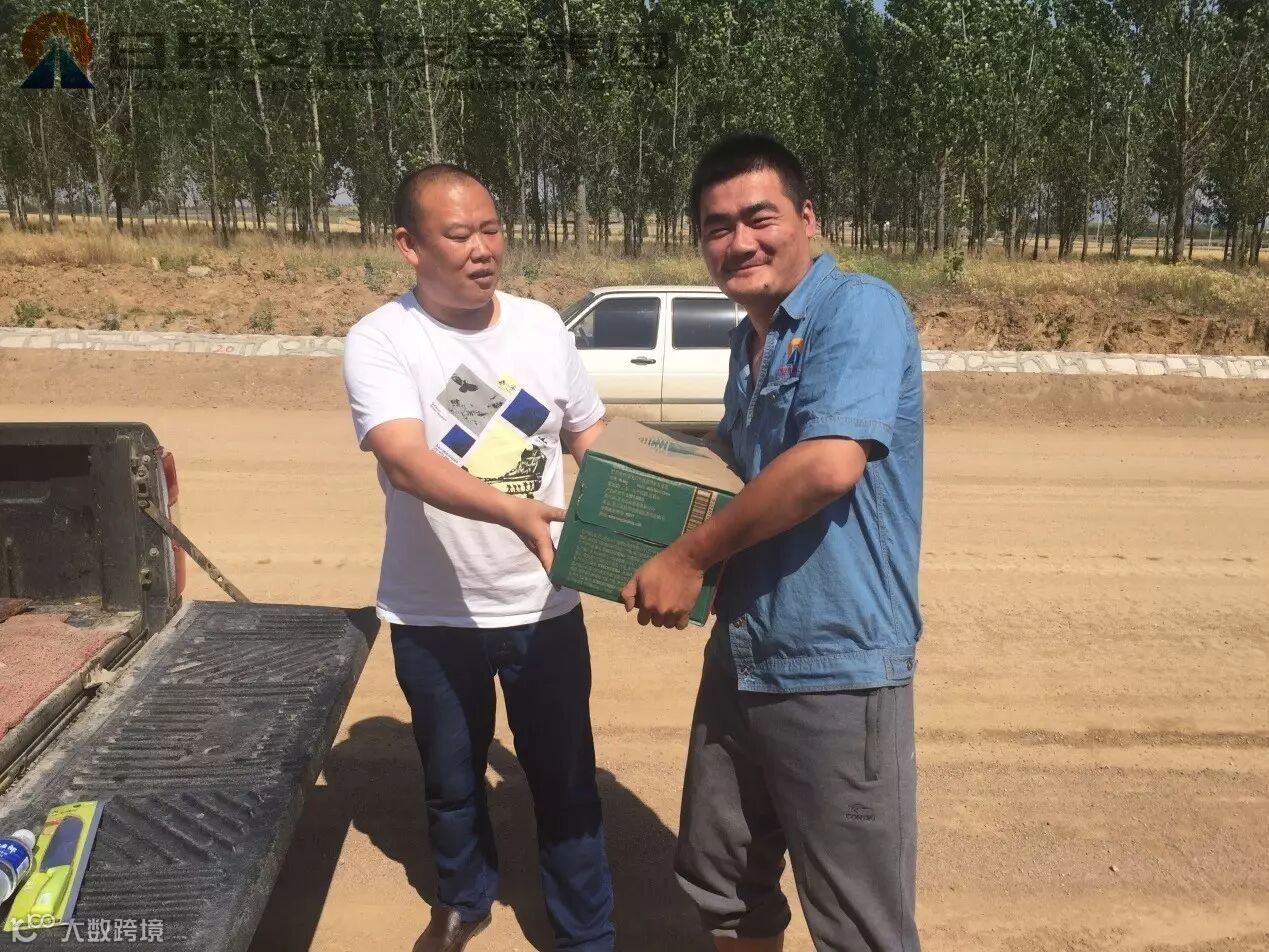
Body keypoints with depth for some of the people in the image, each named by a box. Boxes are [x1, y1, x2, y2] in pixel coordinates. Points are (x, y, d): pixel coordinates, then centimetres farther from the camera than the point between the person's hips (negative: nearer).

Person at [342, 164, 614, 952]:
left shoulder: (542, 326, -1)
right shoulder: (380, 341, -14)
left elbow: (593, 440, 10)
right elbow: (405, 463, -30)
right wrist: (514, 511, -46)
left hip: (544, 608, 2)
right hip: (435, 616, -1)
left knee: (566, 781, 12)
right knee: (452, 780, 20)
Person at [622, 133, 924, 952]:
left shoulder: (861, 309, -15)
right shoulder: (749, 339, 11)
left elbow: (828, 466, -29)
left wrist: (690, 555, -18)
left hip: (837, 671, -8)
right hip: (740, 658, 9)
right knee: (721, 882, 24)